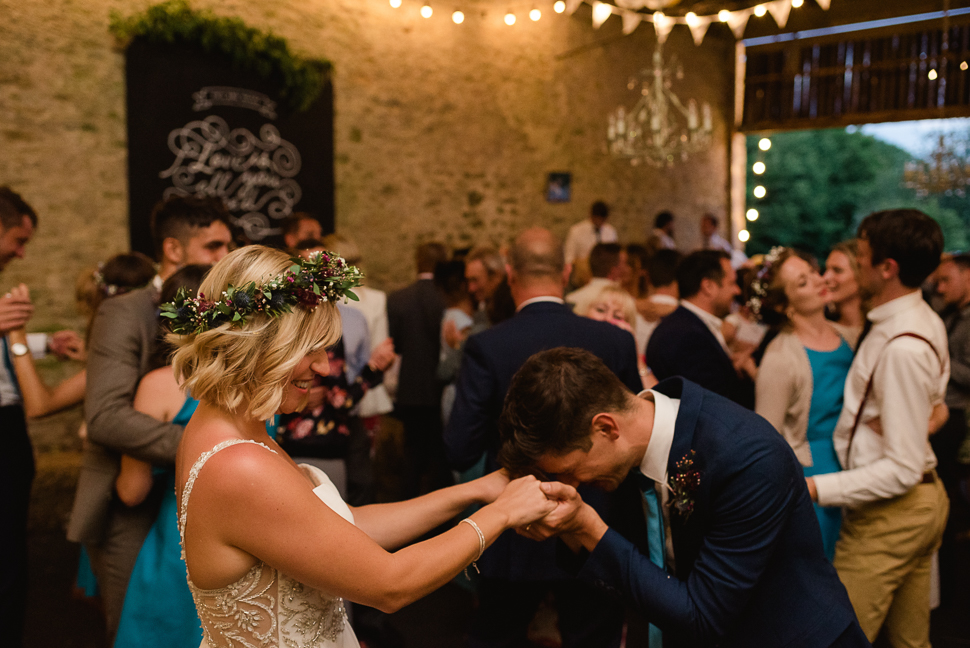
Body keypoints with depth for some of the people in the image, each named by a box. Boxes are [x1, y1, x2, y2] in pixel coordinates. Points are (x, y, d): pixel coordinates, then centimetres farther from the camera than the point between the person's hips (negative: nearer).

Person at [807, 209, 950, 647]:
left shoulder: (902, 348, -27)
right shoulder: (926, 321, 4)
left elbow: (902, 469, -26)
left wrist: (816, 489, -25)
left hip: (889, 514, -10)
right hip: (926, 497, 10)